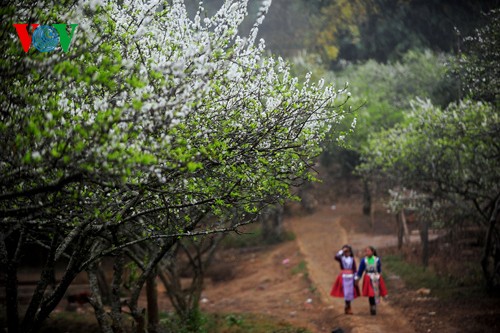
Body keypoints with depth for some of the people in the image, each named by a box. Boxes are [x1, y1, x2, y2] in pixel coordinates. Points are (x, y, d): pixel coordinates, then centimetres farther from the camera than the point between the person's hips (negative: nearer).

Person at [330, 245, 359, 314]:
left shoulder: (352, 259, 5)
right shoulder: (341, 258, 0)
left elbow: (354, 270, 5)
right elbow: (336, 257, -24)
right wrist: (342, 251, -20)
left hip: (351, 277, 1)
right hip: (343, 277, -1)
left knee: (350, 292, 2)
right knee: (345, 292, -2)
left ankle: (348, 308, 14)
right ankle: (347, 307, 8)